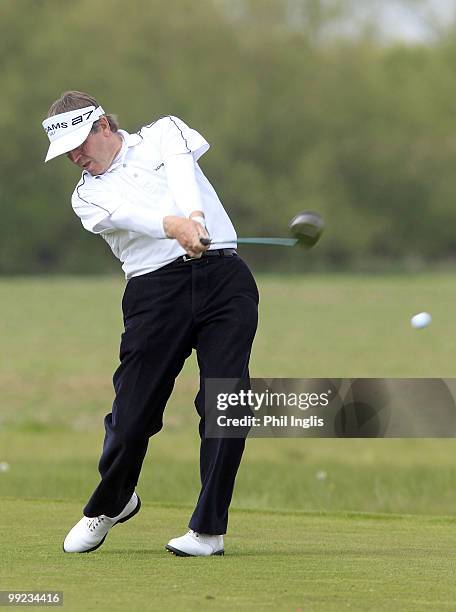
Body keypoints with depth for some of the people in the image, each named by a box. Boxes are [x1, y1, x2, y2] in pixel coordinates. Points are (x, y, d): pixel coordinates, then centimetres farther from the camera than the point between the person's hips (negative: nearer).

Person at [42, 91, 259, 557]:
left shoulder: (163, 134, 15)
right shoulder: (88, 195, 13)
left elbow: (182, 173, -9)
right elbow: (130, 215, -11)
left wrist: (195, 215, -32)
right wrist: (175, 226, -33)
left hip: (223, 277, -1)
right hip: (156, 288, 1)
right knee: (134, 410, -3)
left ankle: (208, 528, -5)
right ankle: (109, 504, 25)